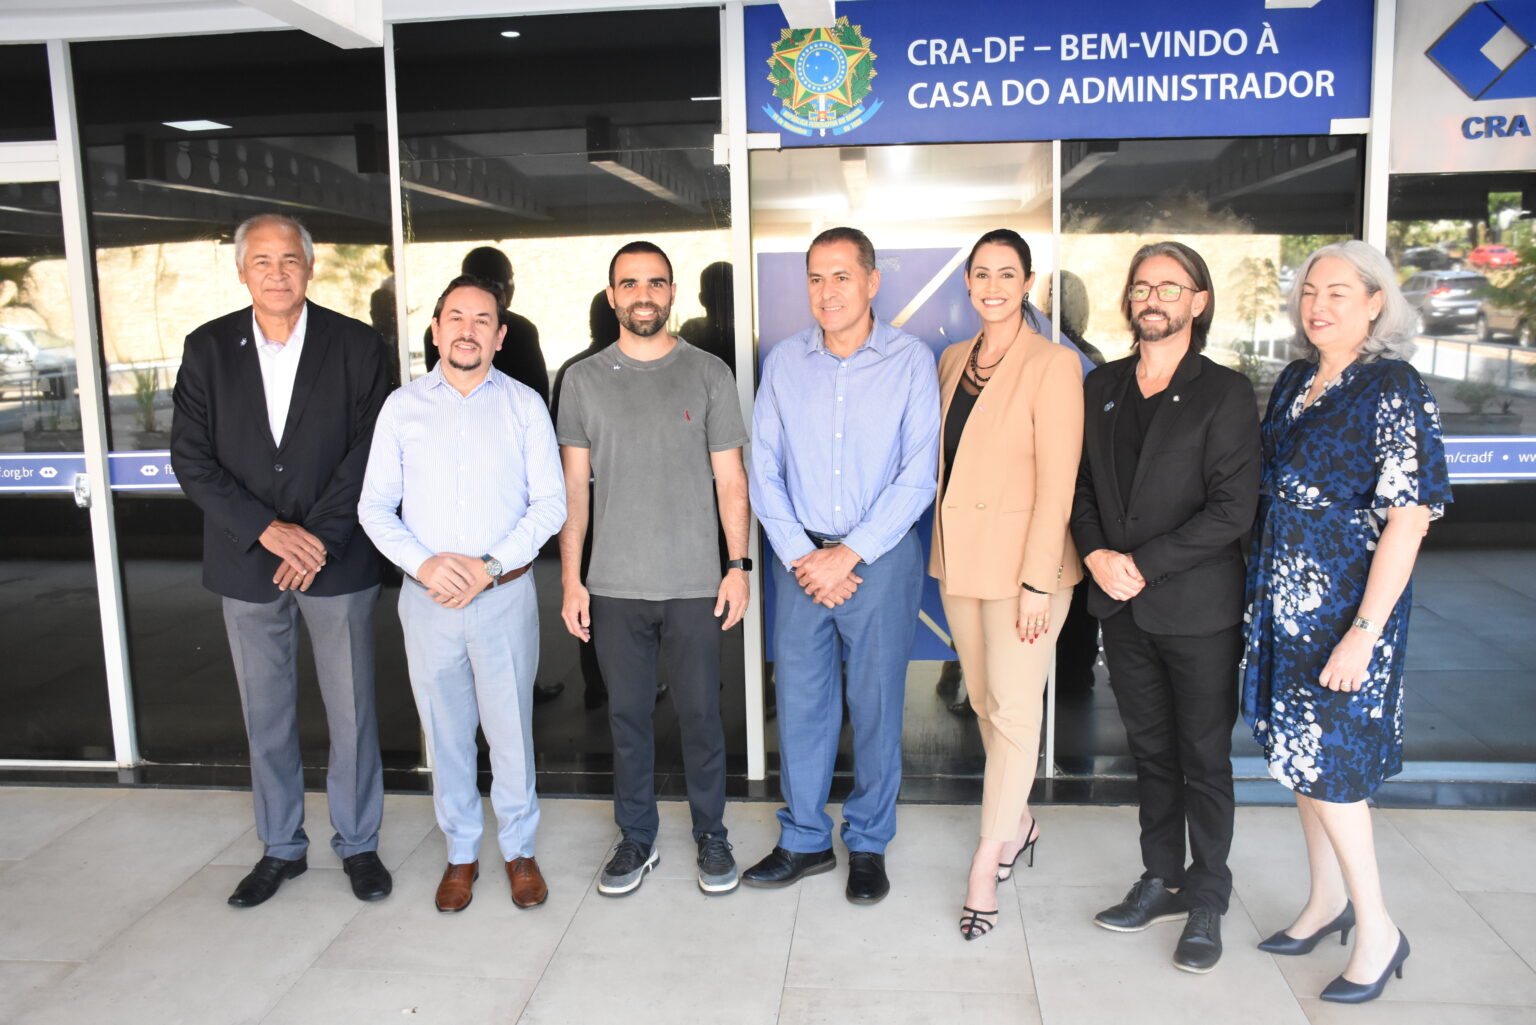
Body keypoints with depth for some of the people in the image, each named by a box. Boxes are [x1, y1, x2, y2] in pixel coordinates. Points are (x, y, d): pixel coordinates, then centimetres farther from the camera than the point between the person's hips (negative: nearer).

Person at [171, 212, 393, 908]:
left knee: (351, 711, 6)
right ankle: (280, 847, 29)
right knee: (265, 716, 13)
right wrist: (268, 530, -13)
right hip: (246, 564, 2)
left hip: (336, 562, -2)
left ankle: (358, 843, 24)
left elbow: (369, 453, -6)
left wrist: (319, 539, -14)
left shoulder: (356, 346, -2)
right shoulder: (207, 349, 3)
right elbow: (191, 459, -2)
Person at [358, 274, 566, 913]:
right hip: (427, 596, 2)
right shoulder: (402, 407, 5)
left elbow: (550, 502, -2)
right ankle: (461, 853, 27)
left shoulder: (524, 405, 2)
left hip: (505, 594, -1)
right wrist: (423, 563, -12)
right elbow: (375, 506, 4)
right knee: (445, 733, 11)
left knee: (511, 730, 5)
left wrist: (491, 565, -13)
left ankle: (519, 849, 24)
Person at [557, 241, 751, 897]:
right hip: (614, 586, 1)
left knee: (700, 713, 7)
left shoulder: (708, 374, 3)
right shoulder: (583, 379, 6)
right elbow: (574, 484, 6)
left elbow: (729, 479, 3)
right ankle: (636, 839, 27)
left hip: (695, 585, -1)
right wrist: (570, 578, 1)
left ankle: (710, 835, 26)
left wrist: (739, 565, -4)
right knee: (627, 715, 10)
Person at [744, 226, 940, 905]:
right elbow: (765, 469, 5)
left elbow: (917, 474, -8)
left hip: (881, 555, -2)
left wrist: (850, 554, -13)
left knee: (876, 706, 7)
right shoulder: (784, 363, 5)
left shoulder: (910, 361, -4)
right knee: (799, 701, 8)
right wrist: (798, 556, -6)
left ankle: (868, 844, 25)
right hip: (802, 554, 3)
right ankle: (804, 840, 26)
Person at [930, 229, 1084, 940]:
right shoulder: (953, 360, 10)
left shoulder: (1053, 364, -11)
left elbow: (1057, 483, -14)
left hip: (1023, 560, -7)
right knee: (984, 702, 16)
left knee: (1014, 711, -1)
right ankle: (1018, 825, 35)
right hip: (959, 559, 7)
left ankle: (985, 866, 10)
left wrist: (1037, 583, -18)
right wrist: (943, 550, 12)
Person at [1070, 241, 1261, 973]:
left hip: (1197, 609, -4)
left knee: (1204, 760, 6)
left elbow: (1232, 507, -12)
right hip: (1123, 608, 5)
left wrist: (1146, 565, -17)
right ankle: (1161, 882, 29)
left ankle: (1206, 900, 22)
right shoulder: (1101, 388, 10)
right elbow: (1080, 485, 10)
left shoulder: (1224, 393, -6)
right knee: (1151, 752, 15)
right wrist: (1097, 554, -8)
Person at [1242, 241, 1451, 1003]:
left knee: (1328, 761, -1)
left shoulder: (1394, 389, -13)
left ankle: (1377, 930, 18)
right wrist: (1260, 590, 11)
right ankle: (1327, 902, 32)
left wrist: (1364, 632, -22)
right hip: (1283, 601, 7)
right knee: (1300, 752, 15)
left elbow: (1410, 517, -18)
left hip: (1347, 605, -7)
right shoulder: (1295, 380, 8)